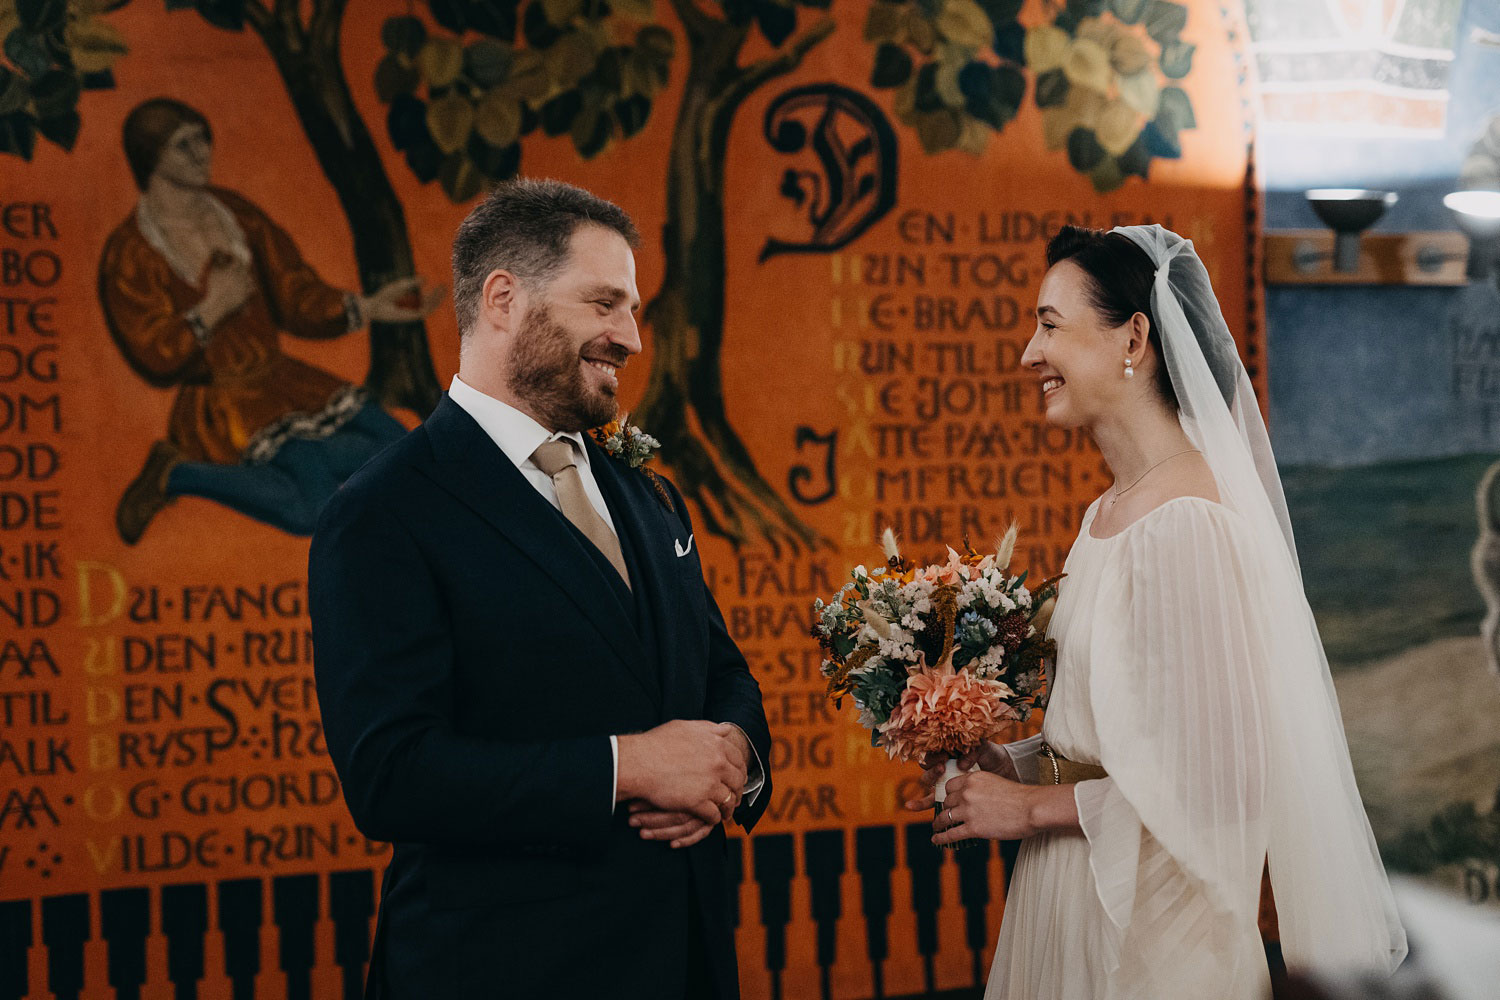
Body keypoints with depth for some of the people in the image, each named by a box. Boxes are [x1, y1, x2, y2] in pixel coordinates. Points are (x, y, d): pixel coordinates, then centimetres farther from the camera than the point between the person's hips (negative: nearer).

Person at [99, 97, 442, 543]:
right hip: (221, 402, -7)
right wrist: (214, 308, -20)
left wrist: (369, 308, -3)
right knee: (316, 508, -26)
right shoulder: (130, 254, -11)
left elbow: (294, 295, 9)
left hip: (280, 378, 7)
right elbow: (159, 358, -14)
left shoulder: (234, 213, 7)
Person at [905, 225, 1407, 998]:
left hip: (1146, 932, -8)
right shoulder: (1106, 513, 7)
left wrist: (1033, 807, -13)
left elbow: (1218, 781, -22)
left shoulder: (1189, 523, -20)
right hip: (1070, 905, 8)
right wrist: (1007, 765, 3)